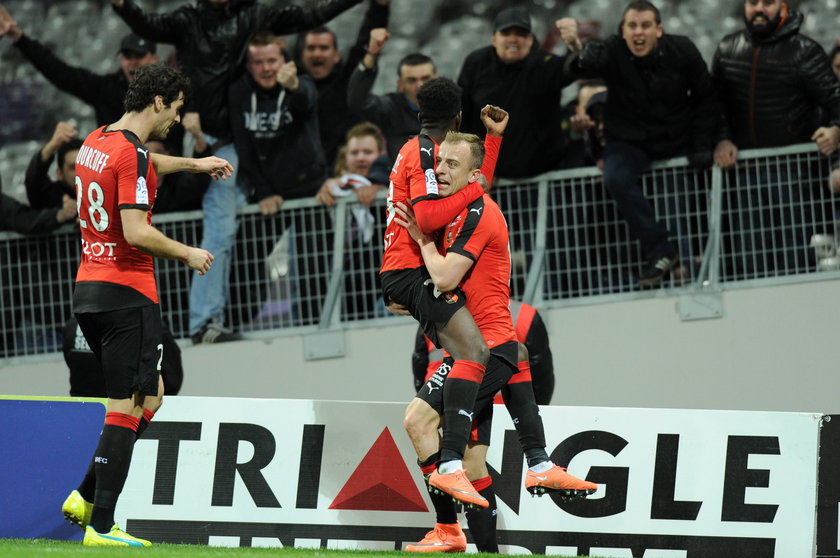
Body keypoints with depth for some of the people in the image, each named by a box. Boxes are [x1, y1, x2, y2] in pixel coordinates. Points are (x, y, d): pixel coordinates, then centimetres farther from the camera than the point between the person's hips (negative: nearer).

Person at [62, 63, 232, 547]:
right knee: (130, 408, -6)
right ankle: (100, 525, -9)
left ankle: (85, 498, 12)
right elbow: (137, 232, -22)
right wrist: (188, 254, -8)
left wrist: (194, 163, 45)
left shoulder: (96, 141, 12)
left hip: (88, 289, 9)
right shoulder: (132, 154, -16)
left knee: (149, 399, 18)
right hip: (127, 294, -9)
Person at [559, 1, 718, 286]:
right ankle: (660, 252, -28)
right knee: (616, 178, -30)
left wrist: (701, 147, -4)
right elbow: (589, 60, -42)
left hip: (677, 139, 2)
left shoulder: (682, 51, -9)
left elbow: (705, 99, 3)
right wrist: (575, 46, -67)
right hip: (629, 141, -2)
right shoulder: (612, 53, -17)